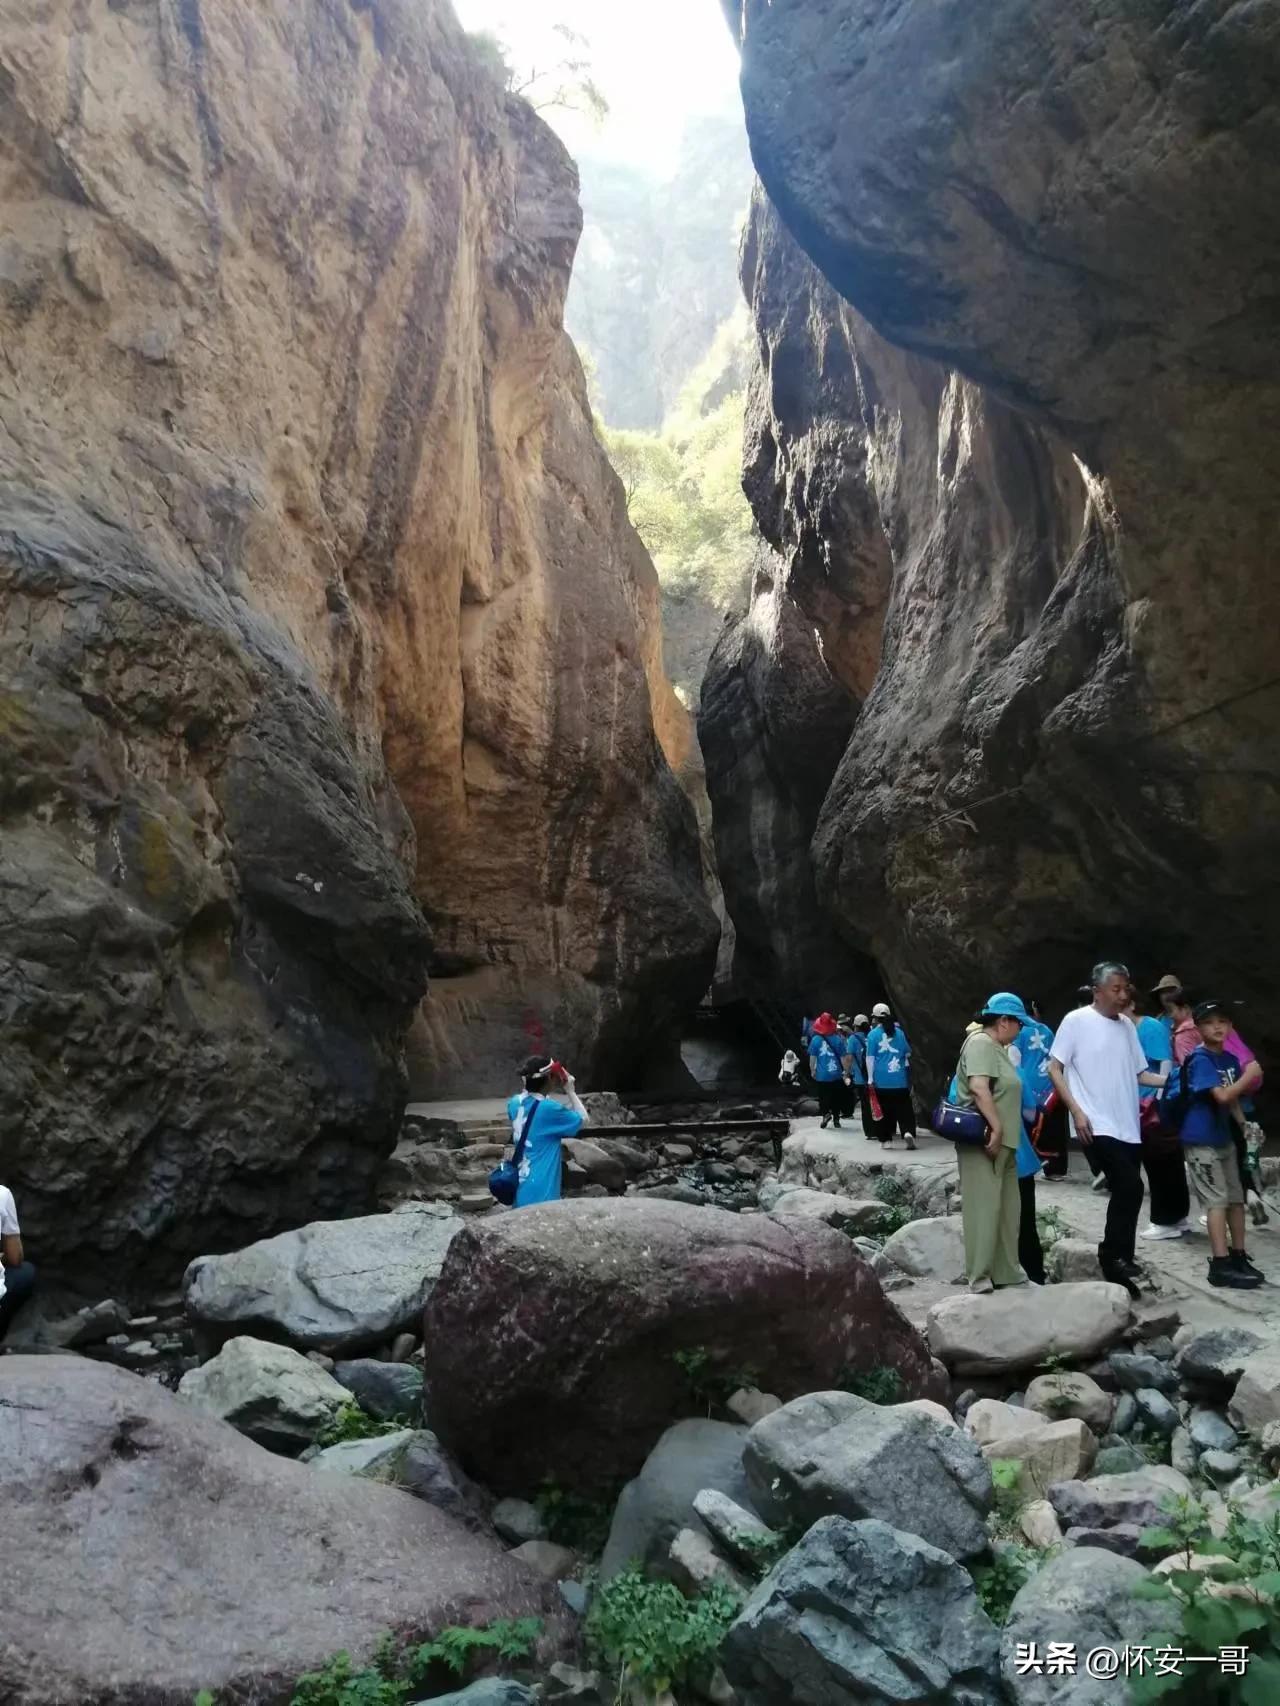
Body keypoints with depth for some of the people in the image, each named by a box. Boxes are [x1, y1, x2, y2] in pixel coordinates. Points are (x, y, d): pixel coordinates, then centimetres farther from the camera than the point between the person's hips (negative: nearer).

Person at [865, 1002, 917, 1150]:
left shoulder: (873, 1035, -4)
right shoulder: (899, 1032, 4)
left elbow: (870, 1058, -6)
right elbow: (908, 1053, 13)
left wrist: (870, 1079, -2)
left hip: (881, 1080, -2)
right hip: (900, 1079, 2)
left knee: (884, 1110, 7)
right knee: (904, 1108, 5)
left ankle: (886, 1139, 9)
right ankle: (908, 1131, -14)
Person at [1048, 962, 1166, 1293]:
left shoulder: (1127, 1025, 12)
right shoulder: (1077, 1021, -6)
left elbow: (1139, 1073, 16)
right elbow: (1054, 1069, -6)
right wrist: (1077, 1111, -14)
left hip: (1129, 1126, 7)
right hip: (1098, 1126, -6)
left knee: (1125, 1194, 8)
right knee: (1131, 1187, -16)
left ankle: (1117, 1264, 18)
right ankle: (1114, 1254, 0)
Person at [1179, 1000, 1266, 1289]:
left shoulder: (1230, 1059, 8)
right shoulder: (1200, 1059, -17)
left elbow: (1233, 1099, 15)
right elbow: (1222, 1095, -26)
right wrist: (1248, 1077, -16)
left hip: (1223, 1138, 8)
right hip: (1201, 1140, -8)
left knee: (1236, 1198, 13)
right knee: (1217, 1200, -9)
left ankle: (1238, 1257, 23)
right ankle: (1220, 1265, -7)